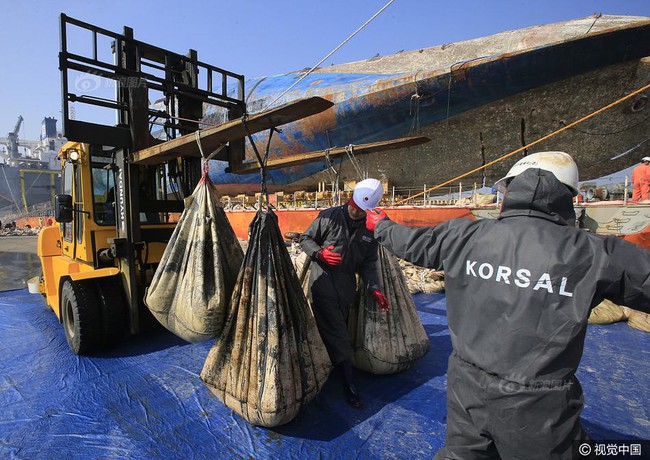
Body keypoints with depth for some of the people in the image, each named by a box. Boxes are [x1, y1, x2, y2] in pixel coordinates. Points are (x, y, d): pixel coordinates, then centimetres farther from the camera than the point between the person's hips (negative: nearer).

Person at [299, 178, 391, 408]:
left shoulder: (369, 229, 5)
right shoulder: (329, 217, -8)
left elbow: (369, 263, 8)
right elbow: (305, 239, 0)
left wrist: (374, 288, -5)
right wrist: (319, 253, -19)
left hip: (346, 286, 5)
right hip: (323, 283, -4)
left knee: (337, 330, 13)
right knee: (337, 334, -5)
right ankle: (349, 385, 4)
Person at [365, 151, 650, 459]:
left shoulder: (463, 235, -10)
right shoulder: (593, 254, -17)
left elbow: (411, 243, 5)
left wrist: (380, 225, 24)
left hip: (466, 387, 2)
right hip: (537, 407, -1)